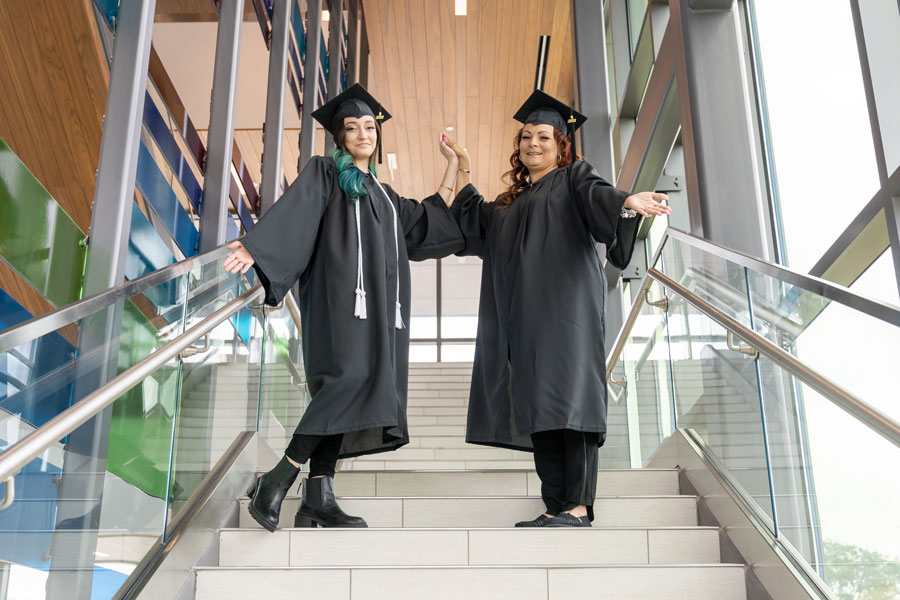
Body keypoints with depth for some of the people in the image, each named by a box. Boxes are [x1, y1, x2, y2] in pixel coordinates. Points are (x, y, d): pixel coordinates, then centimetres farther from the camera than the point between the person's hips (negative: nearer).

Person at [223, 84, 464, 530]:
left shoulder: (383, 195, 29)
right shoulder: (325, 171, 9)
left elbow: (429, 221, 27)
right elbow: (294, 211, -8)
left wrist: (452, 166, 29)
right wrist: (256, 247, -24)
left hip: (377, 302, 7)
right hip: (340, 292, -7)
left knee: (338, 392, -2)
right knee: (349, 376, -24)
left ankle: (317, 497, -5)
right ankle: (277, 480, -21)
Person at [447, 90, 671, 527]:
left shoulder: (573, 177, 10)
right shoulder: (512, 201, 28)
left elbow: (595, 195, -9)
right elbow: (474, 223, 28)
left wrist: (626, 203, -31)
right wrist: (463, 171, 28)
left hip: (566, 304, -6)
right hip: (525, 316, 6)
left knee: (569, 396, -14)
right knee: (539, 408, 1)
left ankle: (578, 508, -15)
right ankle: (555, 507, 2)